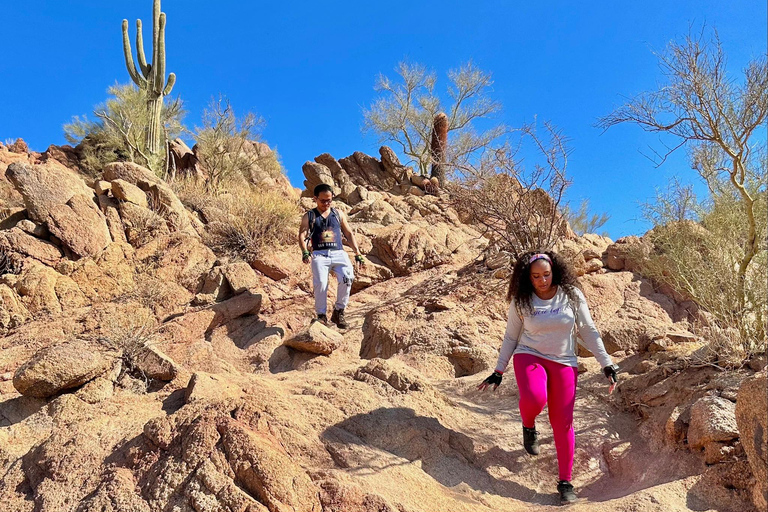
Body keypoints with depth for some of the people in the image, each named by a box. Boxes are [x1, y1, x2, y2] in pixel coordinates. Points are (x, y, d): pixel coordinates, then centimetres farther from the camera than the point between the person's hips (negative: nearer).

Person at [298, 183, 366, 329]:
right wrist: (305, 252, -18)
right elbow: (302, 235, 1)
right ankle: (321, 315, -10)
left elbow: (349, 233, 21)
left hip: (338, 253, 2)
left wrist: (357, 254, 12)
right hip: (319, 254, -2)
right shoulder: (309, 216, 13)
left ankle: (338, 312, -10)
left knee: (347, 278, -25)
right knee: (320, 283, -25)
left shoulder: (338, 214, 20)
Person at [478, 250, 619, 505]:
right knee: (534, 398, -32)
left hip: (563, 363, 1)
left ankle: (565, 482, 15)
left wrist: (607, 364, -2)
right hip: (529, 356, -1)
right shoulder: (521, 301, -4)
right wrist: (498, 372, 5)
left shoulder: (571, 295, -4)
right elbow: (511, 337, 5)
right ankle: (528, 427, 5)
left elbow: (589, 331, 3)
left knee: (562, 423, -1)